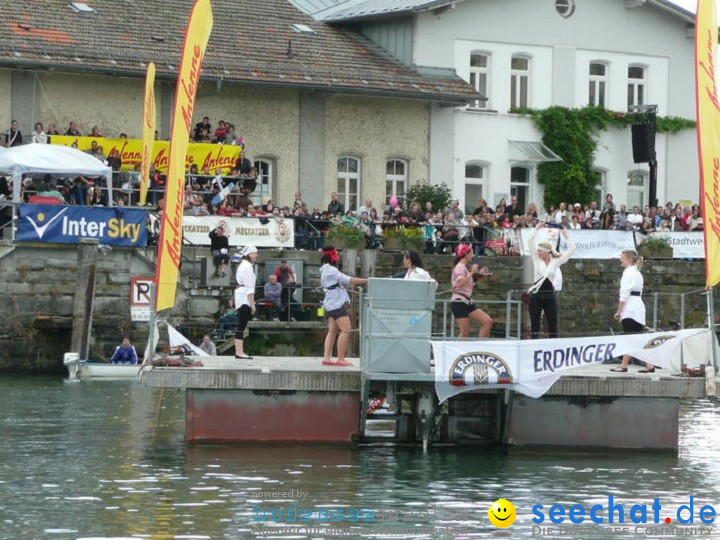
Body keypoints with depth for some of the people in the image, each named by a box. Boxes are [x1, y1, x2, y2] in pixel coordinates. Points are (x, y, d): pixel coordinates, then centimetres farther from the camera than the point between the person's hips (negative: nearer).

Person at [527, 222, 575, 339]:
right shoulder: (537, 260, 3)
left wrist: (566, 234, -3)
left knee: (553, 327, 3)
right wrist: (537, 228, -5)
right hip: (536, 296, 0)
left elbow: (572, 249, -1)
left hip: (549, 297, 0)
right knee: (534, 327, 3)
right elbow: (530, 241, -3)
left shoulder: (556, 262, 2)